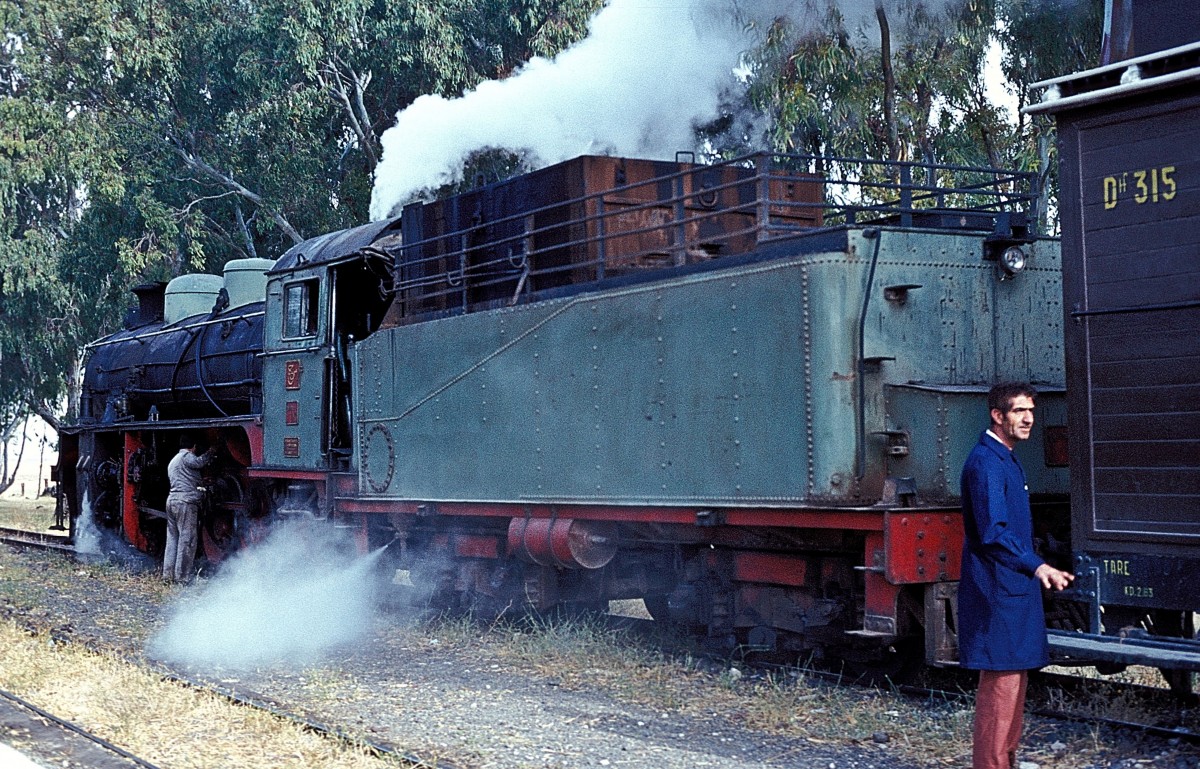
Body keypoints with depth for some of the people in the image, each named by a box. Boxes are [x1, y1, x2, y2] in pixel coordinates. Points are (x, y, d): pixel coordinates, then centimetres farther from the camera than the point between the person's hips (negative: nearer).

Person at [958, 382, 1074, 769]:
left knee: (1014, 679, 15)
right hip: (998, 593, -10)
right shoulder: (985, 462, -16)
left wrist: (1036, 569, 24)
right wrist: (1036, 567, -33)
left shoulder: (1006, 460, 17)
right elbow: (993, 533, -25)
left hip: (1014, 590, 10)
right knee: (1000, 682, -8)